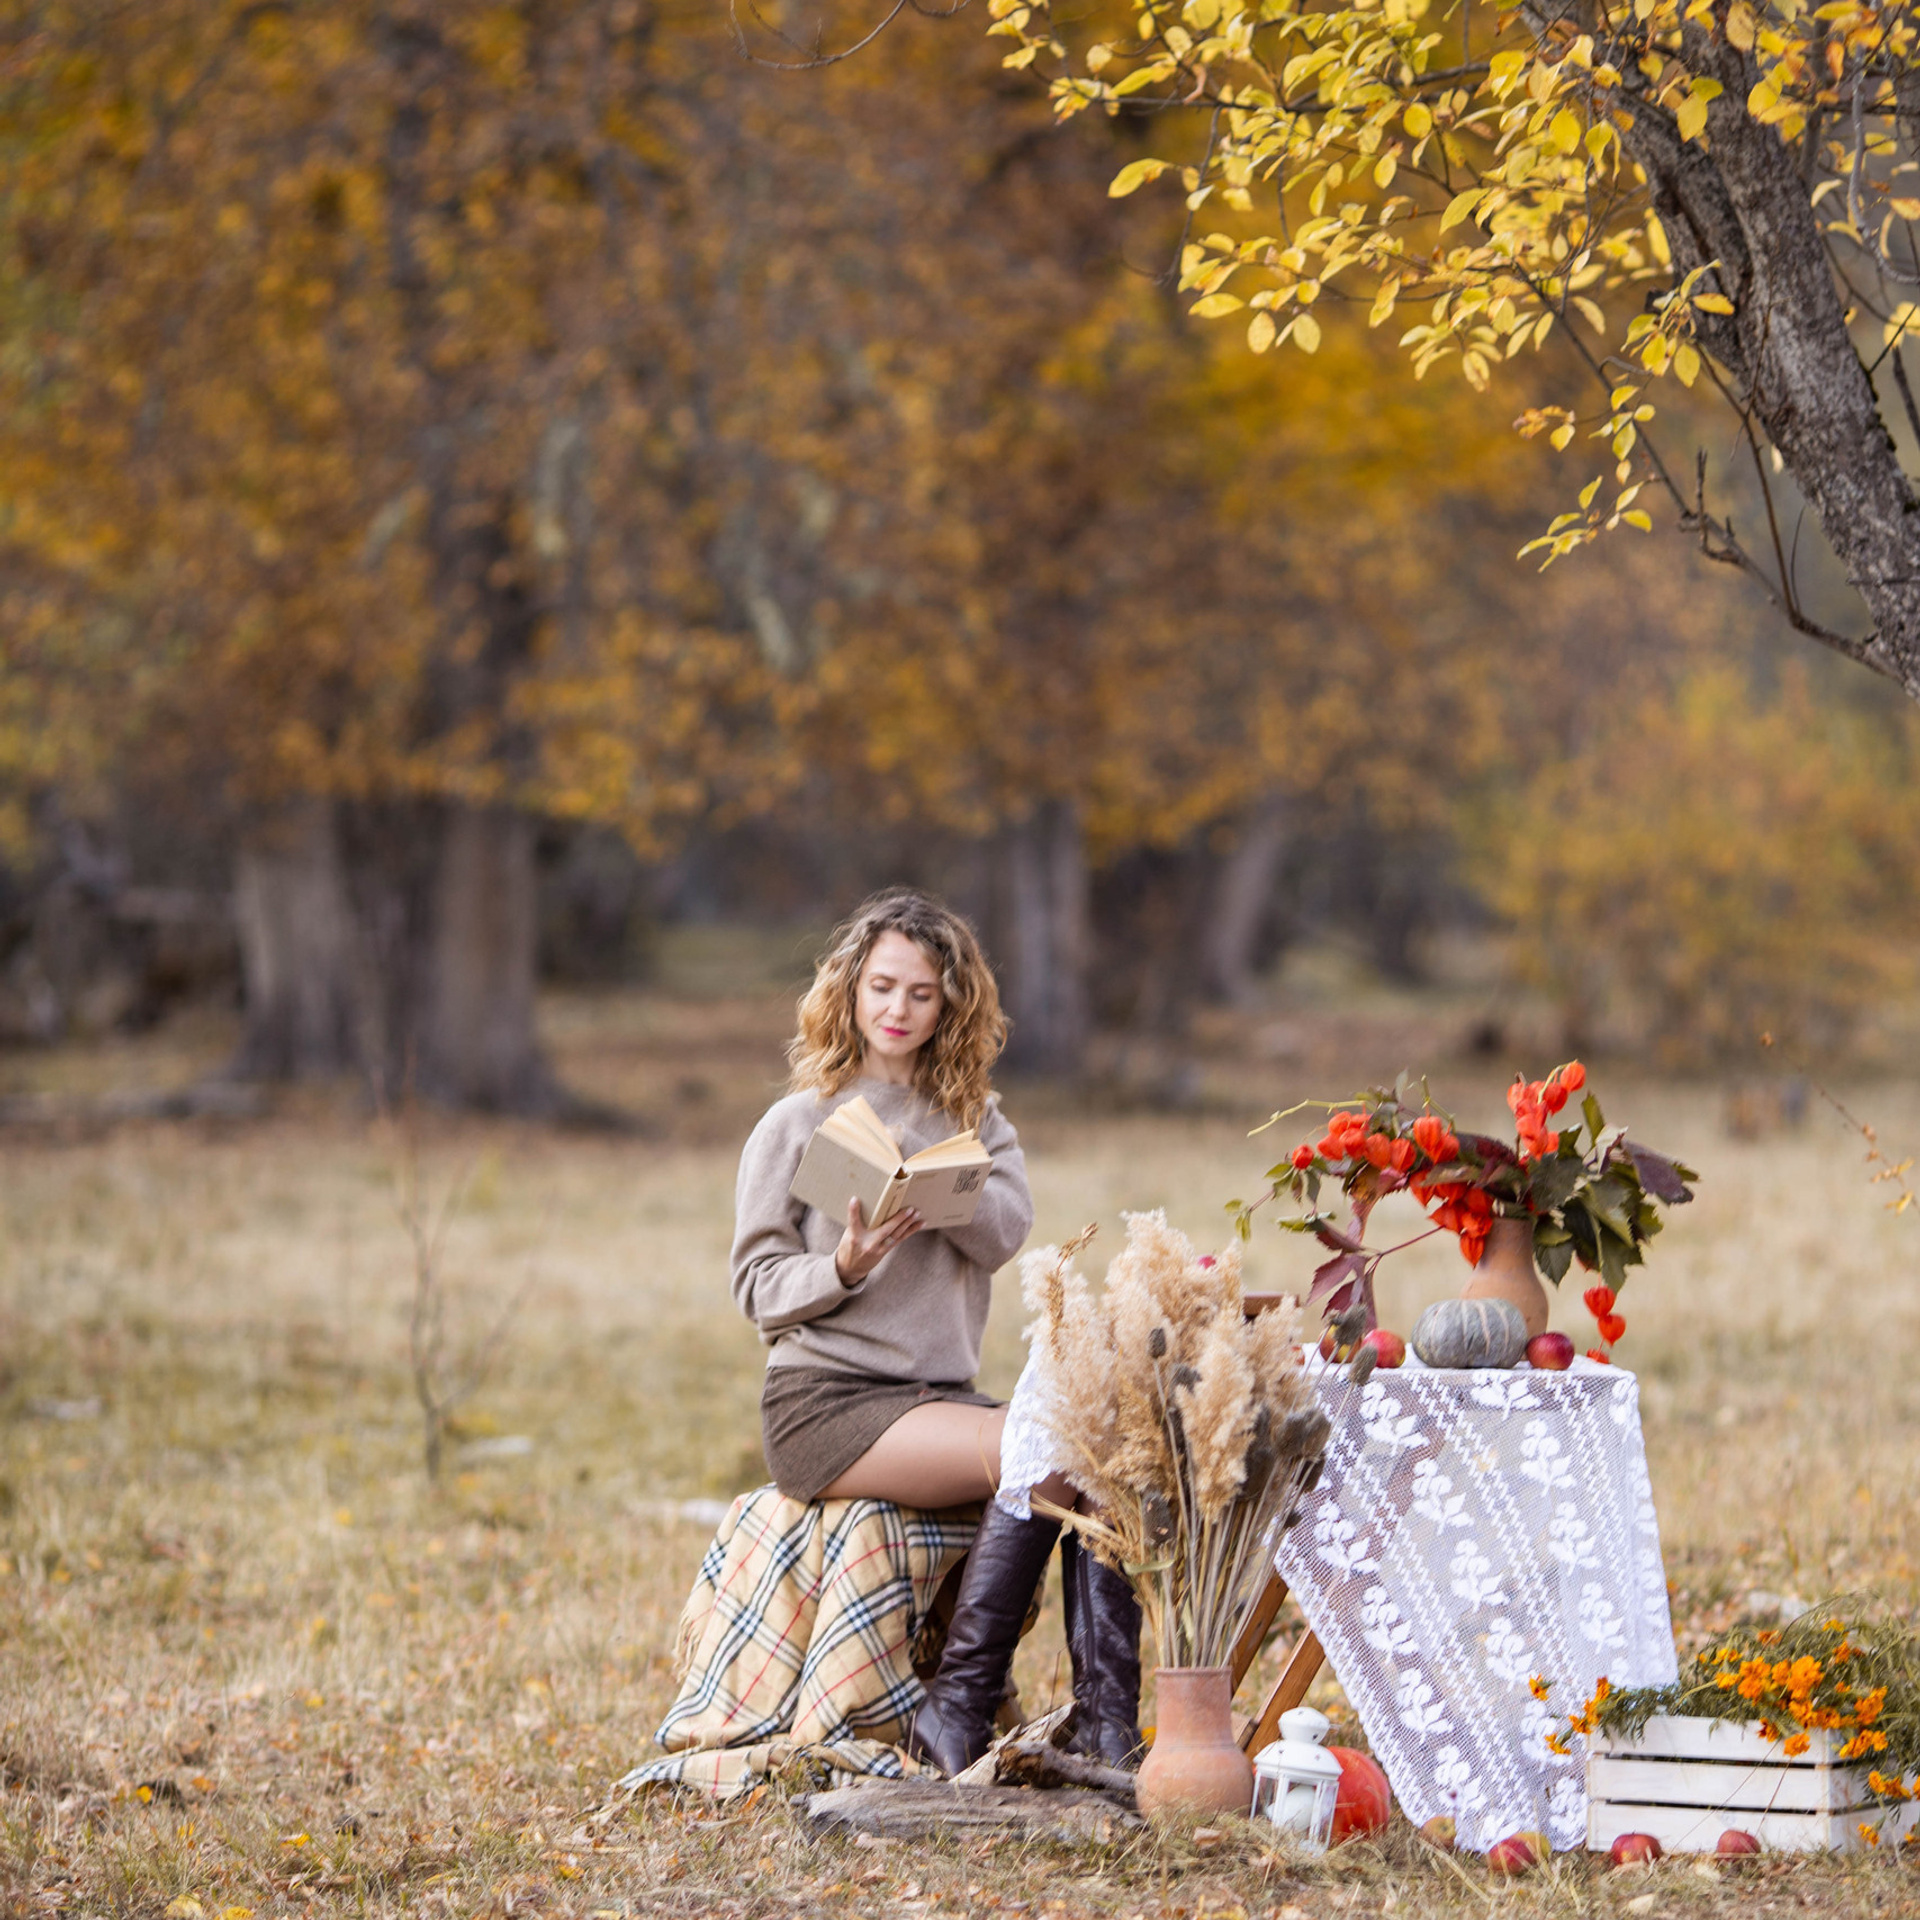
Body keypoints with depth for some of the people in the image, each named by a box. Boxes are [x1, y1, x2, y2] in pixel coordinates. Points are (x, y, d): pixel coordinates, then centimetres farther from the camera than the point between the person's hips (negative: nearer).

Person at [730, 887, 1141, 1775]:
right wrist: (845, 1268, -19)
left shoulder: (973, 1120, 17)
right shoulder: (797, 1125, 6)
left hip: (939, 1392, 5)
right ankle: (957, 1712, -22)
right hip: (825, 1401, -5)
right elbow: (760, 1289, 0)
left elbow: (1004, 1231, -4)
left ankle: (1106, 1724, -29)